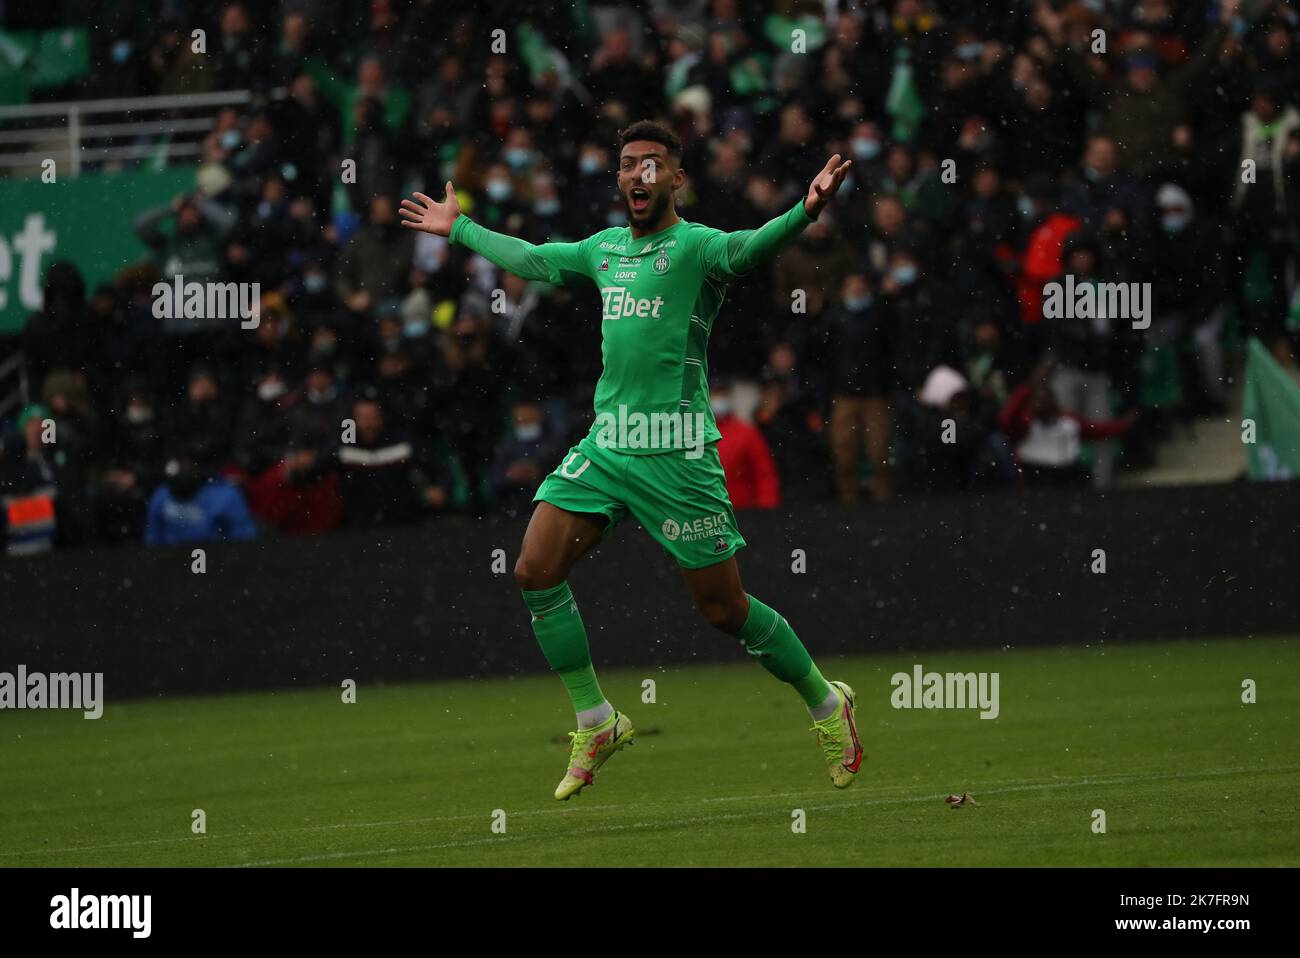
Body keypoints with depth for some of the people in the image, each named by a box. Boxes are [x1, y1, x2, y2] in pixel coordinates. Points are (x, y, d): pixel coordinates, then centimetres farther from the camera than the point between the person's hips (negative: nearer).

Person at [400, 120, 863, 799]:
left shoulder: (693, 246, -6)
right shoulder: (604, 250, 15)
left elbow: (747, 248, -27)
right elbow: (529, 259, 33)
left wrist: (804, 213, -47)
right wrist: (459, 228, 45)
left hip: (675, 450, -6)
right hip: (605, 440, 7)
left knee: (723, 607, -4)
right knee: (535, 571, -6)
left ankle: (826, 705, 19)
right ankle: (596, 724, 8)